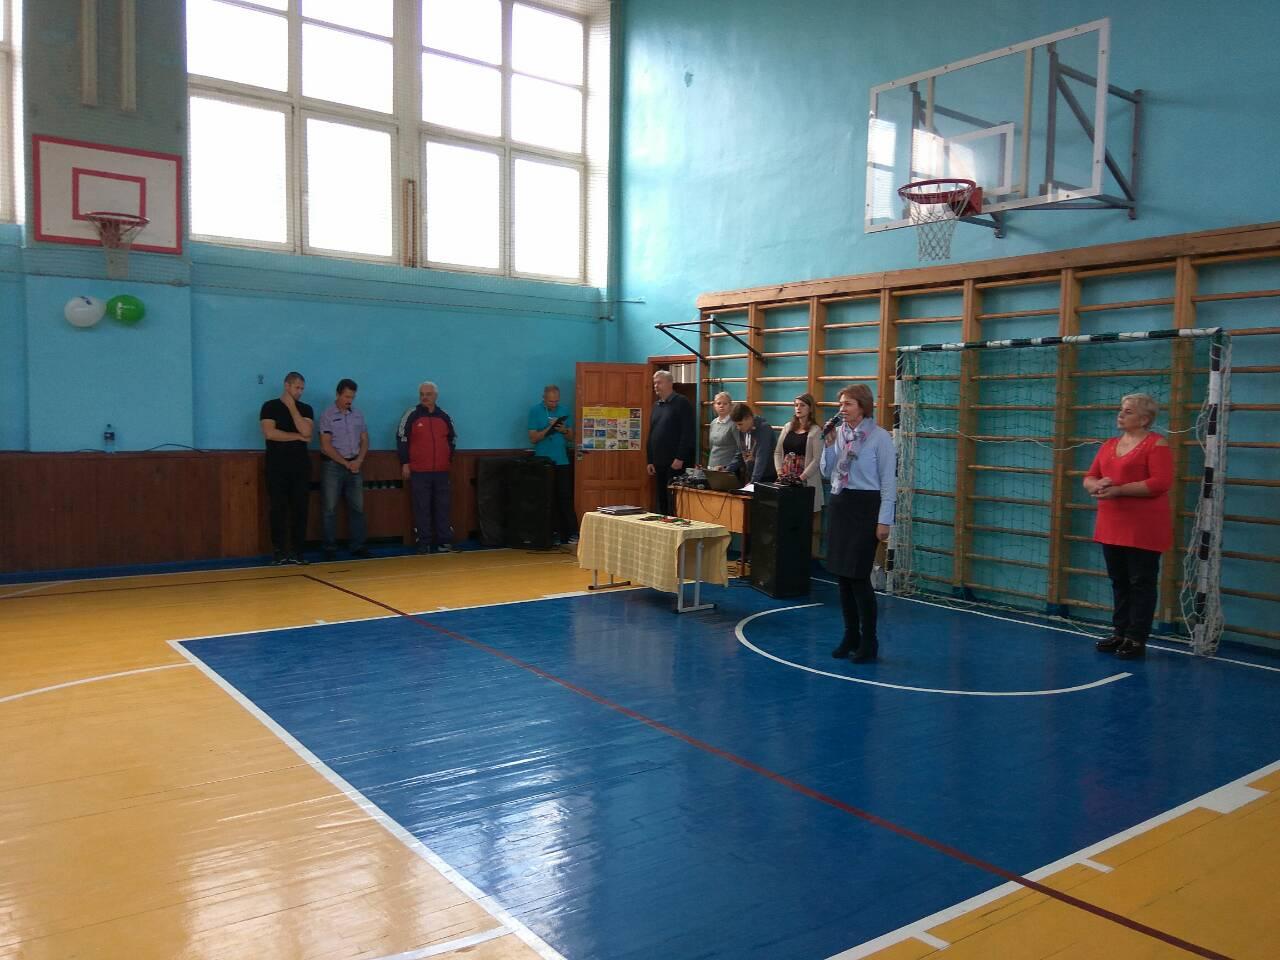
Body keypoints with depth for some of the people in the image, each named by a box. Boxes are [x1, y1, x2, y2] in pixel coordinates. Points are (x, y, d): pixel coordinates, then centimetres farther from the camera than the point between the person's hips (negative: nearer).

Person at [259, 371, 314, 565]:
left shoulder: (305, 409, 10)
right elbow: (269, 433, -12)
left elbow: (306, 431, -7)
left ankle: (297, 551, 4)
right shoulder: (270, 407, 2)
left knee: (300, 509, 0)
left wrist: (292, 407, -6)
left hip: (301, 465, 3)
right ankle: (278, 551, 4)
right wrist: (297, 436, -6)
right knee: (279, 509, -1)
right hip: (277, 465, -3)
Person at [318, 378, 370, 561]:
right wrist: (346, 463, -9)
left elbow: (364, 441, 11)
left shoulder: (358, 415, 9)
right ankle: (330, 549, 5)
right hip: (333, 465, -4)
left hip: (355, 465, 4)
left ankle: (358, 547, 10)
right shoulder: (327, 416, -4)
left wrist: (358, 461, -6)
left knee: (357, 507, 5)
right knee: (330, 509, -1)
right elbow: (326, 446, -8)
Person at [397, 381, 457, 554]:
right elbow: (401, 438, 1)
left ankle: (444, 541, 10)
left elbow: (452, 438, 23)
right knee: (422, 508, -1)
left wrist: (449, 459, 15)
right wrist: (405, 463, -3)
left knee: (442, 508, 4)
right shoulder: (411, 415, 0)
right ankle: (424, 543, 4)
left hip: (441, 471, 3)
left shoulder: (444, 417, 11)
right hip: (418, 471, -3)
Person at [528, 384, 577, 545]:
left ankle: (572, 533, -3)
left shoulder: (564, 411, 8)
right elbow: (533, 438, -5)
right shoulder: (535, 411, 0)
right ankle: (555, 533, 6)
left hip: (562, 461, 2)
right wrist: (549, 428, -18)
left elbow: (571, 437, 11)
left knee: (565, 498, -3)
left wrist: (564, 431, -11)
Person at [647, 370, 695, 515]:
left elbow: (687, 433, -11)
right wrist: (650, 460, 13)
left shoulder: (682, 403, -4)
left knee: (674, 502, -7)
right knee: (661, 500, 8)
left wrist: (680, 458, -16)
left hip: (675, 462, -7)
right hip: (659, 462, 7)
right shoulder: (656, 406, 17)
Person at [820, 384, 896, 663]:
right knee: (841, 575, 9)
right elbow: (827, 472, 11)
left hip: (865, 507, -6)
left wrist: (884, 520, -12)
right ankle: (850, 637, 22)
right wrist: (829, 444, -4)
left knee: (858, 576, -6)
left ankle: (869, 642, 7)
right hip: (838, 506, 6)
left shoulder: (880, 437, -9)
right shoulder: (838, 432, 7)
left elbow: (888, 480, -9)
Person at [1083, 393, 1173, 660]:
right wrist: (1097, 485, -9)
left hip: (1143, 529, -7)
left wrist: (1119, 490, -20)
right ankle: (1119, 633, 23)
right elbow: (1089, 478, 15)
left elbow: (1161, 482, -18)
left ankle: (1136, 639, 7)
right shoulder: (1109, 445, 14)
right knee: (1119, 582, 13)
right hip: (1112, 527, 7)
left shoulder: (1156, 444, -8)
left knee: (1141, 583, 1)